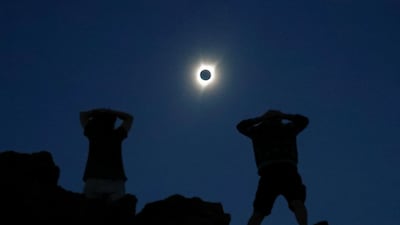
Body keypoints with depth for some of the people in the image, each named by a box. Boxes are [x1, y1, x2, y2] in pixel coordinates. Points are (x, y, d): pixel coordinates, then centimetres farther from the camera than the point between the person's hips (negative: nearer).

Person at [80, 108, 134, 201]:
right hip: (115, 181, 0)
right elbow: (129, 118, 37)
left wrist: (98, 111, 38)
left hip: (94, 180, 0)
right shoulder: (117, 135, 18)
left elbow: (82, 115, 38)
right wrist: (110, 112, 34)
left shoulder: (93, 134, 18)